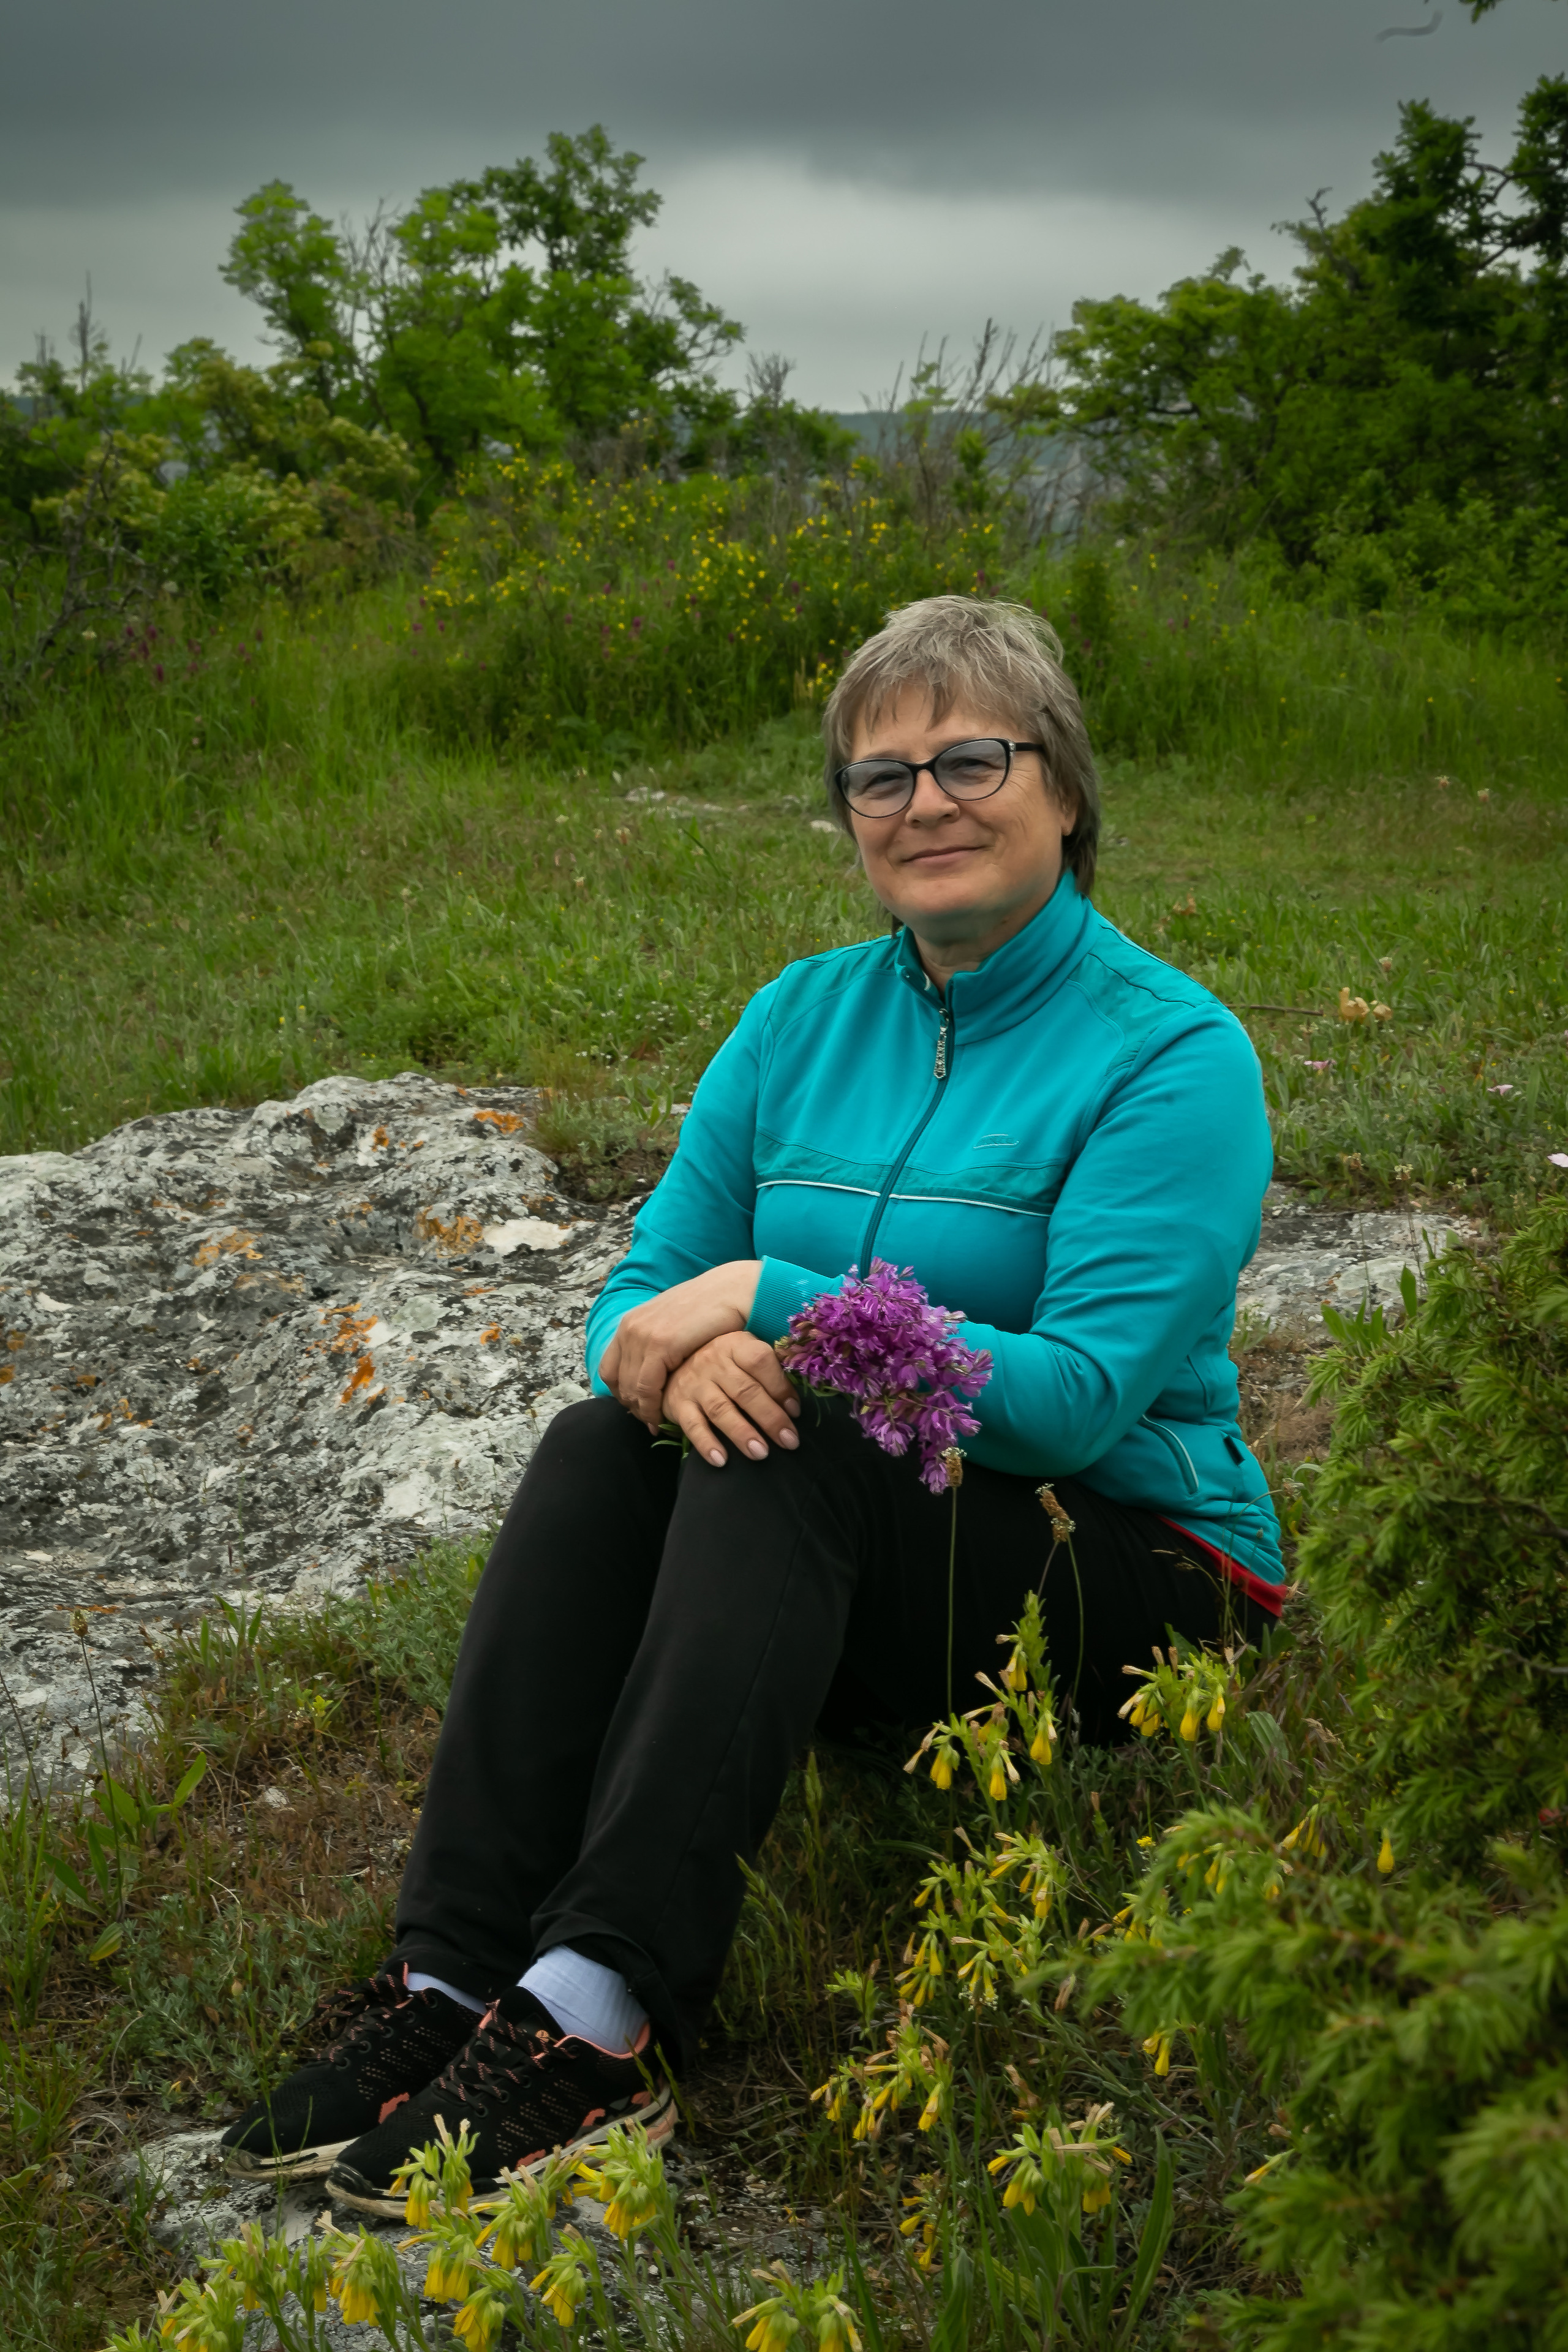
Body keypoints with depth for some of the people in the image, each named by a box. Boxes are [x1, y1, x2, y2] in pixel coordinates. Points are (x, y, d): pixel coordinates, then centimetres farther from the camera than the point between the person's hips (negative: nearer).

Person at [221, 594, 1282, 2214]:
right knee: (601, 1442, -22)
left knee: (789, 1446, -31)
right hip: (834, 1562, 5)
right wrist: (684, 1347, -21)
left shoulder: (1171, 1054, -11)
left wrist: (778, 1300, -22)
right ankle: (450, 1980, -28)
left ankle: (605, 2020, -35)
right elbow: (639, 1292, 4)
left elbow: (1081, 1397, -21)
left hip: (1126, 1575, -5)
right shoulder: (803, 1018, 7)